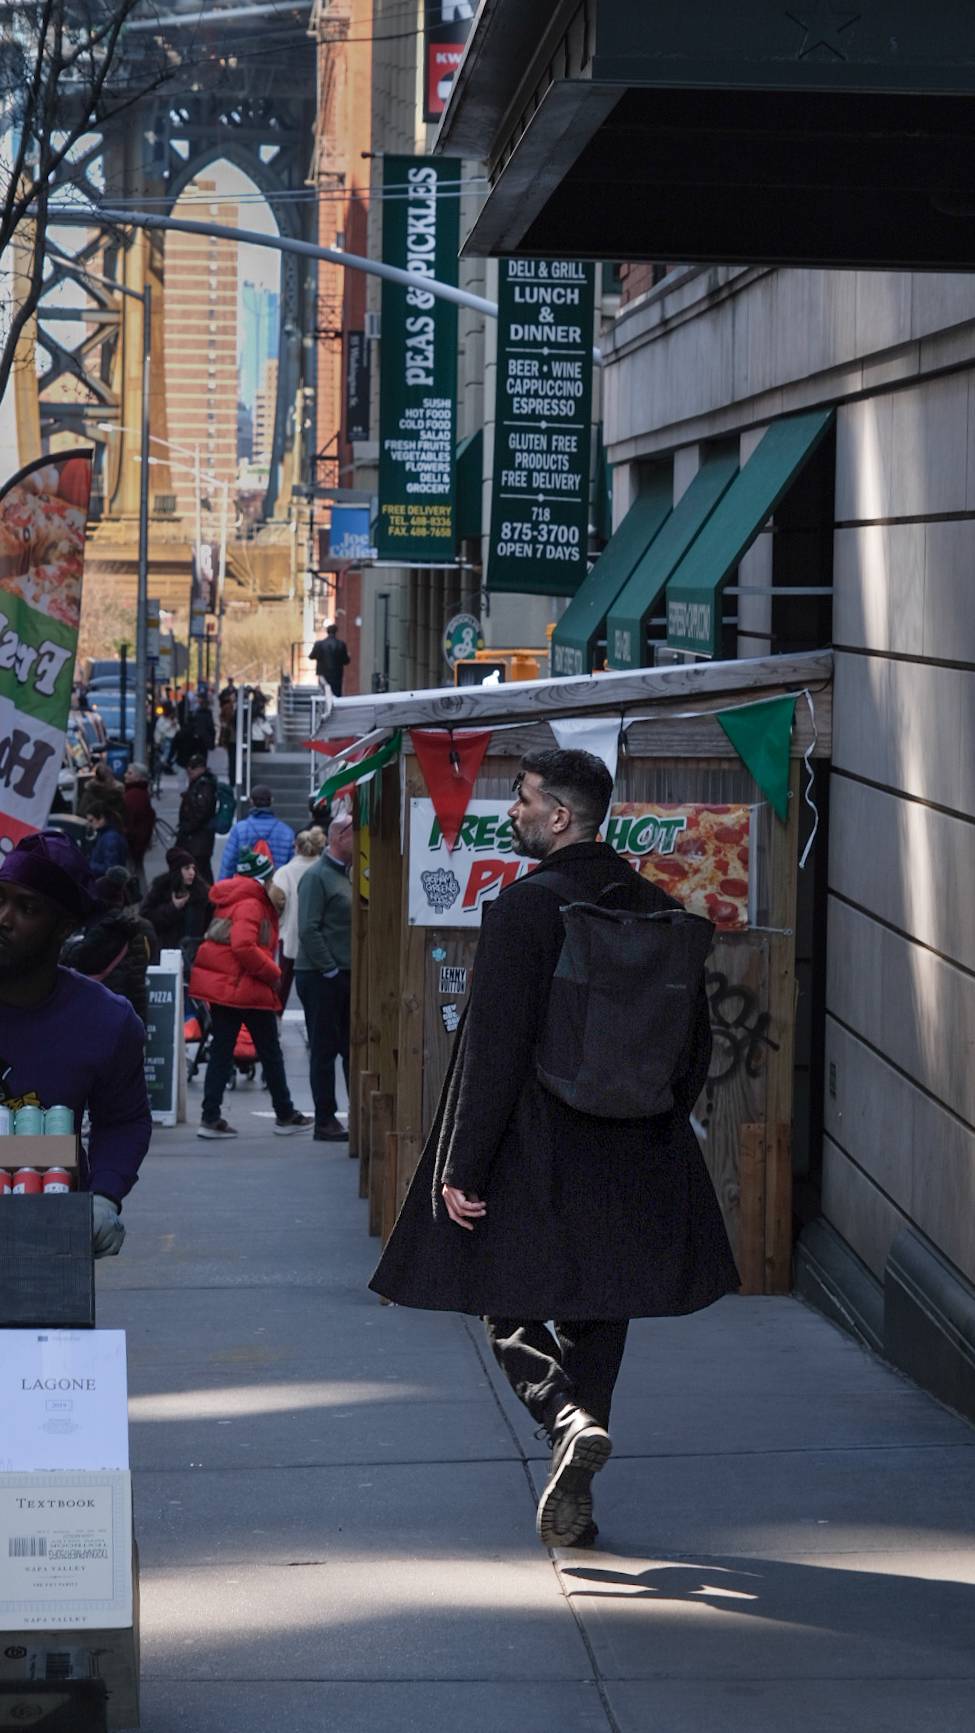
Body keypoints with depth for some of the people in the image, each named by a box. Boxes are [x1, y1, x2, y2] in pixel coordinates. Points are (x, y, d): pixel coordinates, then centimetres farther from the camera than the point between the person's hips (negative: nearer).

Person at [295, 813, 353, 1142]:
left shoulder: (348, 875, 16)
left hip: (346, 976, 8)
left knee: (353, 1047, 9)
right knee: (324, 1050, -2)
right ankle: (325, 1121, 3)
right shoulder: (317, 877, -10)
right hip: (321, 977, -8)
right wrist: (330, 969, -17)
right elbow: (308, 930, -17)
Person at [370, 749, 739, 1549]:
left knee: (509, 1309, 7)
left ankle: (570, 1420, -19)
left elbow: (493, 1047, -16)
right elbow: (695, 1041, 11)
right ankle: (573, 1503, 17)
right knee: (596, 1316, 13)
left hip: (535, 1156, -5)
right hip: (634, 1164, 6)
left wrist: (462, 1167, -12)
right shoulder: (658, 909, 5)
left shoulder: (524, 907, -14)